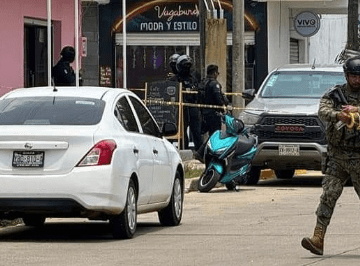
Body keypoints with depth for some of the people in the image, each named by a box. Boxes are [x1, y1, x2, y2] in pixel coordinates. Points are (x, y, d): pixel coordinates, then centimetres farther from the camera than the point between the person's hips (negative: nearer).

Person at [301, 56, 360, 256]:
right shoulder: (335, 94, 3)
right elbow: (323, 111, -14)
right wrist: (338, 115, -35)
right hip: (337, 156, 0)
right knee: (328, 196, -8)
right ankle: (318, 239, -13)